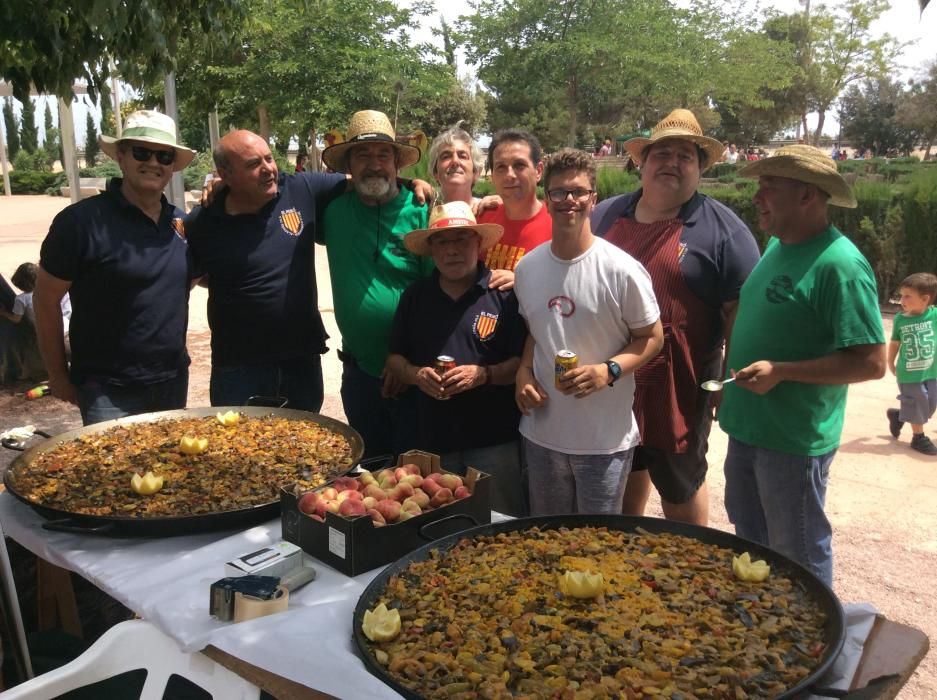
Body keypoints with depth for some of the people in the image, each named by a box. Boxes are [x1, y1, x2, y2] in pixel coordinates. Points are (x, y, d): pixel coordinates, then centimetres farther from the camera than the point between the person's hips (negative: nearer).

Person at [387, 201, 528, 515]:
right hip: (432, 439, 4)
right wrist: (416, 375, -7)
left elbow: (524, 361, -6)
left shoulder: (504, 295, -5)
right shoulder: (415, 296, 8)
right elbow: (394, 357, 13)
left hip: (495, 439, -3)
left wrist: (484, 374, -21)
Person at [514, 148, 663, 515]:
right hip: (542, 433, 4)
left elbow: (651, 337, -5)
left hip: (605, 440, -4)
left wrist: (609, 371, -21)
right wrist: (523, 371, -2)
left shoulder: (621, 270, -13)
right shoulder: (527, 267, 2)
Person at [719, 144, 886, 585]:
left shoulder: (839, 264, -21)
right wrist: (730, 375, 10)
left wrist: (779, 371, -25)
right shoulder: (776, 245, 6)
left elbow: (871, 363, -23)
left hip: (794, 438, -9)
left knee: (799, 559, 9)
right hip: (747, 427, 9)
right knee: (750, 541, 25)